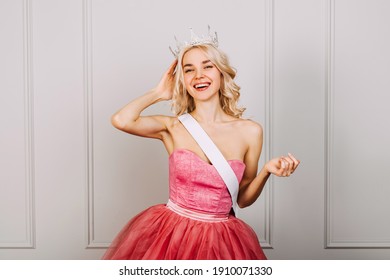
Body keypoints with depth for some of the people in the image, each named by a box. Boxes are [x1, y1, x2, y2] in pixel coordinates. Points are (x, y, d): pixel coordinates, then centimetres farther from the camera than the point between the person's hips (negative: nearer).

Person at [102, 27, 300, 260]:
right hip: (171, 234, 0)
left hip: (222, 240, 1)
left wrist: (267, 171, -13)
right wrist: (159, 93, -6)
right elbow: (121, 120, -23)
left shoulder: (250, 132, -3)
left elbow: (243, 199, 6)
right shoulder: (172, 127, -4)